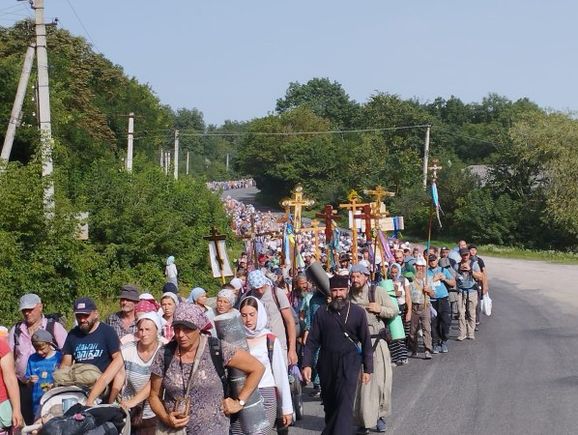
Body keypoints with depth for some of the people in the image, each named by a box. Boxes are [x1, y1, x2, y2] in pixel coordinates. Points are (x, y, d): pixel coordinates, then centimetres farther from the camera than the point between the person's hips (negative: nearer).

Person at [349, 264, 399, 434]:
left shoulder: (377, 291, -1)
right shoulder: (348, 295, 5)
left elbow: (395, 311, 4)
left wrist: (380, 309, -12)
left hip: (377, 342, -1)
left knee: (380, 380, 3)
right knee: (359, 381, 0)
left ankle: (380, 416, 22)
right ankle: (364, 421, 9)